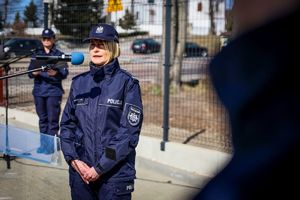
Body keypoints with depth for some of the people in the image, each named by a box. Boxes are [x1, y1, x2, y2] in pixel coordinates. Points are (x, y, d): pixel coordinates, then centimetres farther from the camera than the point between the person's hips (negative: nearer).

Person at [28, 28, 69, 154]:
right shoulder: (36, 55, 14)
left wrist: (56, 73, -28)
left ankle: (51, 144, 1)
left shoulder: (59, 54, 2)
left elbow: (65, 72, -6)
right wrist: (33, 73, -14)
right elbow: (30, 71, 10)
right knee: (42, 118, 10)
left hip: (54, 90, -4)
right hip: (39, 90, 4)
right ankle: (43, 143, 18)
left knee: (53, 119, -5)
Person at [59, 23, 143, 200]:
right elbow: (67, 124, 10)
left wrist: (100, 168, -13)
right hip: (81, 171, 4)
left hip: (115, 174, -4)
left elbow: (130, 132, -12)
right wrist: (73, 159, -4)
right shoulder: (79, 82, 7)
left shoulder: (127, 83, -6)